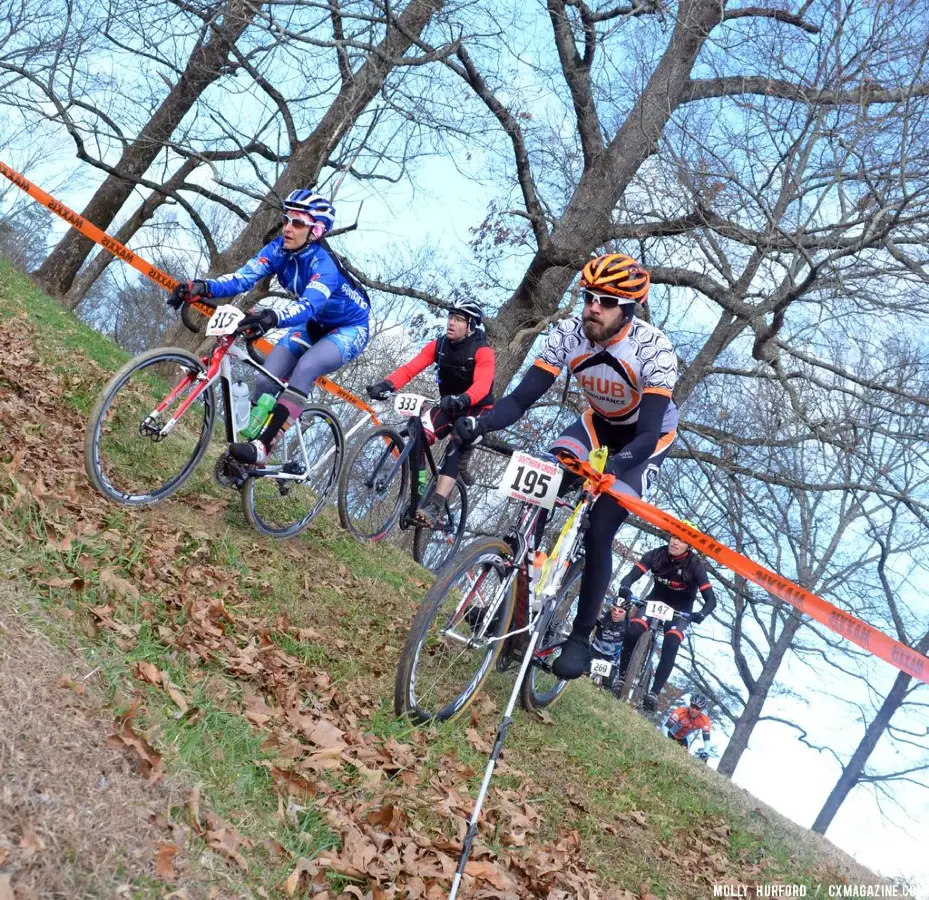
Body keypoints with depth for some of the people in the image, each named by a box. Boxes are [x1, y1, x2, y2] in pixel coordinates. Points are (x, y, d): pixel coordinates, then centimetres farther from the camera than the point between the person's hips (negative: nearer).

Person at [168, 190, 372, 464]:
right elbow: (244, 276, -27)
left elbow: (309, 304, -50)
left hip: (350, 327, -7)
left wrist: (274, 317, -71)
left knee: (304, 370, -33)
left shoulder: (324, 264, -33)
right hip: (314, 325, 7)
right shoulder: (279, 249, -14)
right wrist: (202, 287, -46)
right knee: (267, 378, -11)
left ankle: (261, 447, -36)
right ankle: (248, 451, 1)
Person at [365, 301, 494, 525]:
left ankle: (434, 507, -36)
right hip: (448, 405, 5)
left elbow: (482, 385, -39)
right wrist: (387, 384, -39)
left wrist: (462, 400, -60)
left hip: (475, 409, -5)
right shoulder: (438, 345, -7)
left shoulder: (483, 352, -21)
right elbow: (410, 368, -19)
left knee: (456, 452, -28)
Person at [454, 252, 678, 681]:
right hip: (598, 424, 4)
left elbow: (649, 431, -39)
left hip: (647, 437, -4)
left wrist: (612, 467, -58)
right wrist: (479, 424, -44)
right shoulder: (569, 333, -22)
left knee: (598, 534, -17)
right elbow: (523, 397, -24)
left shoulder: (653, 349, -33)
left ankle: (581, 637, 0)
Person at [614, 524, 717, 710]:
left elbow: (711, 599, -27)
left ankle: (654, 692, -18)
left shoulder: (695, 565, -24)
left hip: (680, 610, -2)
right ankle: (622, 676, -7)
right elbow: (632, 575, -23)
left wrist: (701, 614, -48)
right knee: (633, 631, -23)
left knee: (670, 646, -25)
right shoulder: (656, 555, -18)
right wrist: (624, 588, -46)